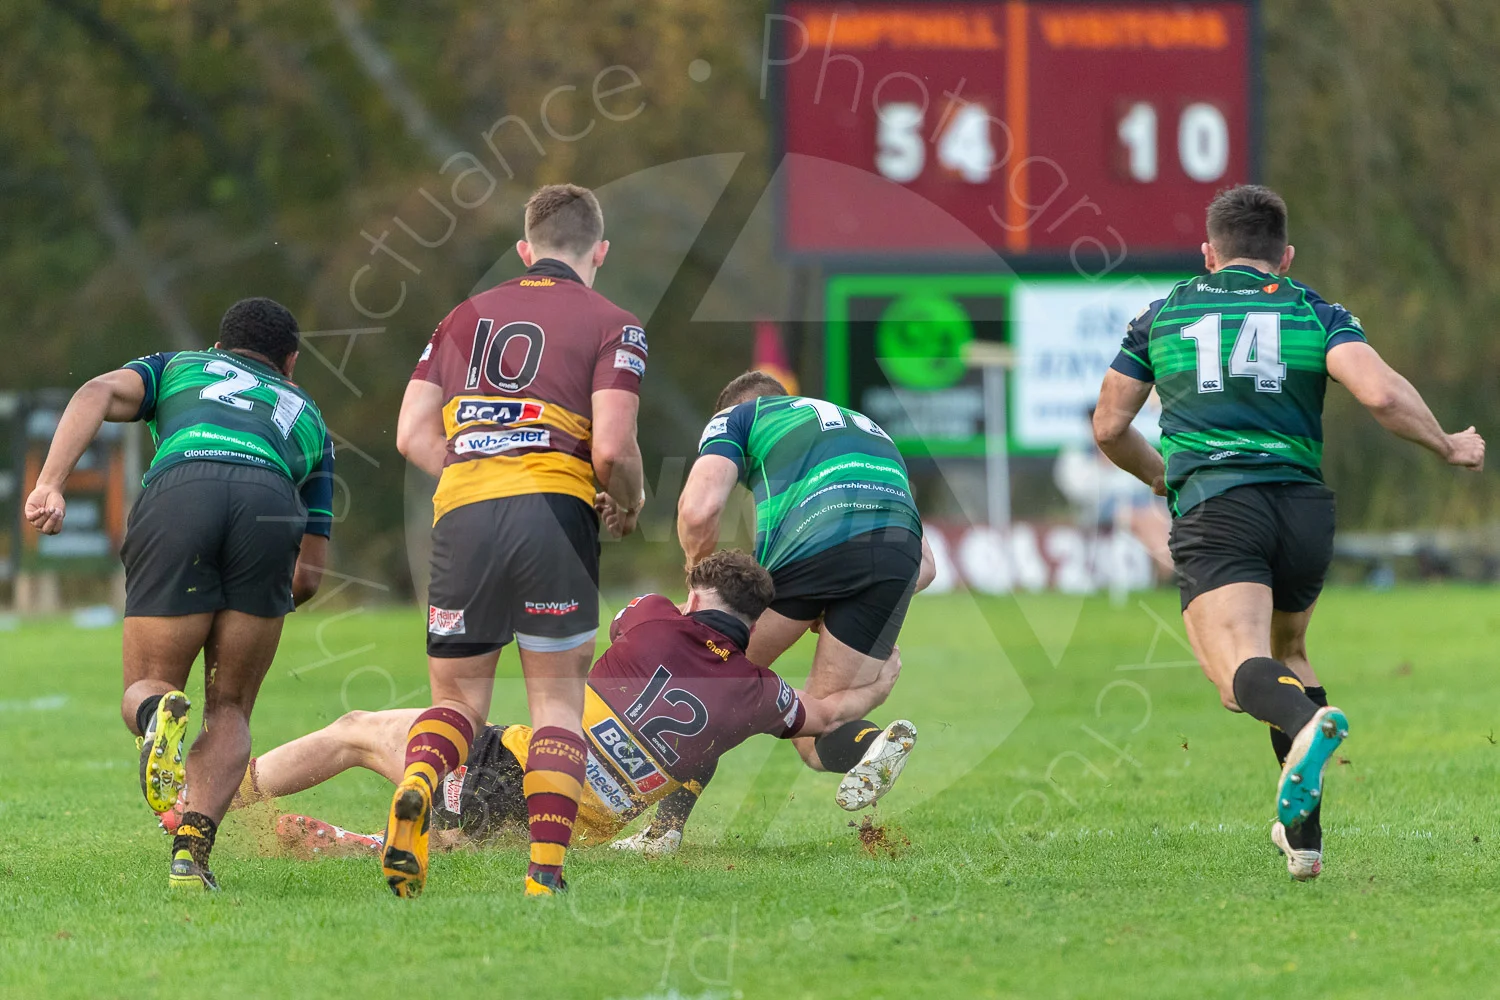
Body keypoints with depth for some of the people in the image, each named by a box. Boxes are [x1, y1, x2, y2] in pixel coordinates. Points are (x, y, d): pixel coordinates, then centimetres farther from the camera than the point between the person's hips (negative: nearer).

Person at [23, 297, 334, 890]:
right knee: (229, 711, 15)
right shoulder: (307, 418, 41)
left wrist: (51, 484, 0)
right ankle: (193, 847, -10)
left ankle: (161, 713, -24)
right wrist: (250, 608, 53)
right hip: (270, 508, 1)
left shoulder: (177, 368, 37)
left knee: (145, 690, 14)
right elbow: (309, 574, 36)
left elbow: (99, 394, 12)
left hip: (176, 491, -1)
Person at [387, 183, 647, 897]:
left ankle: (414, 786, -19)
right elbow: (612, 447, -7)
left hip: (461, 515, 3)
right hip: (554, 511, -3)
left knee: (458, 700, 13)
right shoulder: (611, 325, 6)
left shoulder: (466, 317, 20)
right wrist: (629, 503, 13)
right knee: (557, 704, 7)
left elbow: (412, 435, 13)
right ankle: (546, 873, -4)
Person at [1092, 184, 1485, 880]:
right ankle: (1303, 833, 20)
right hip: (1304, 508, 3)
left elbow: (1108, 427, 22)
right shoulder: (1315, 313, 14)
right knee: (1287, 651, 27)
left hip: (1212, 506, -3)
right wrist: (1448, 446, 12)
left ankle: (1307, 724, -55)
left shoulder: (1162, 315, 19)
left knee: (1241, 671, -20)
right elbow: (1381, 394, -4)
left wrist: (1156, 475, 42)